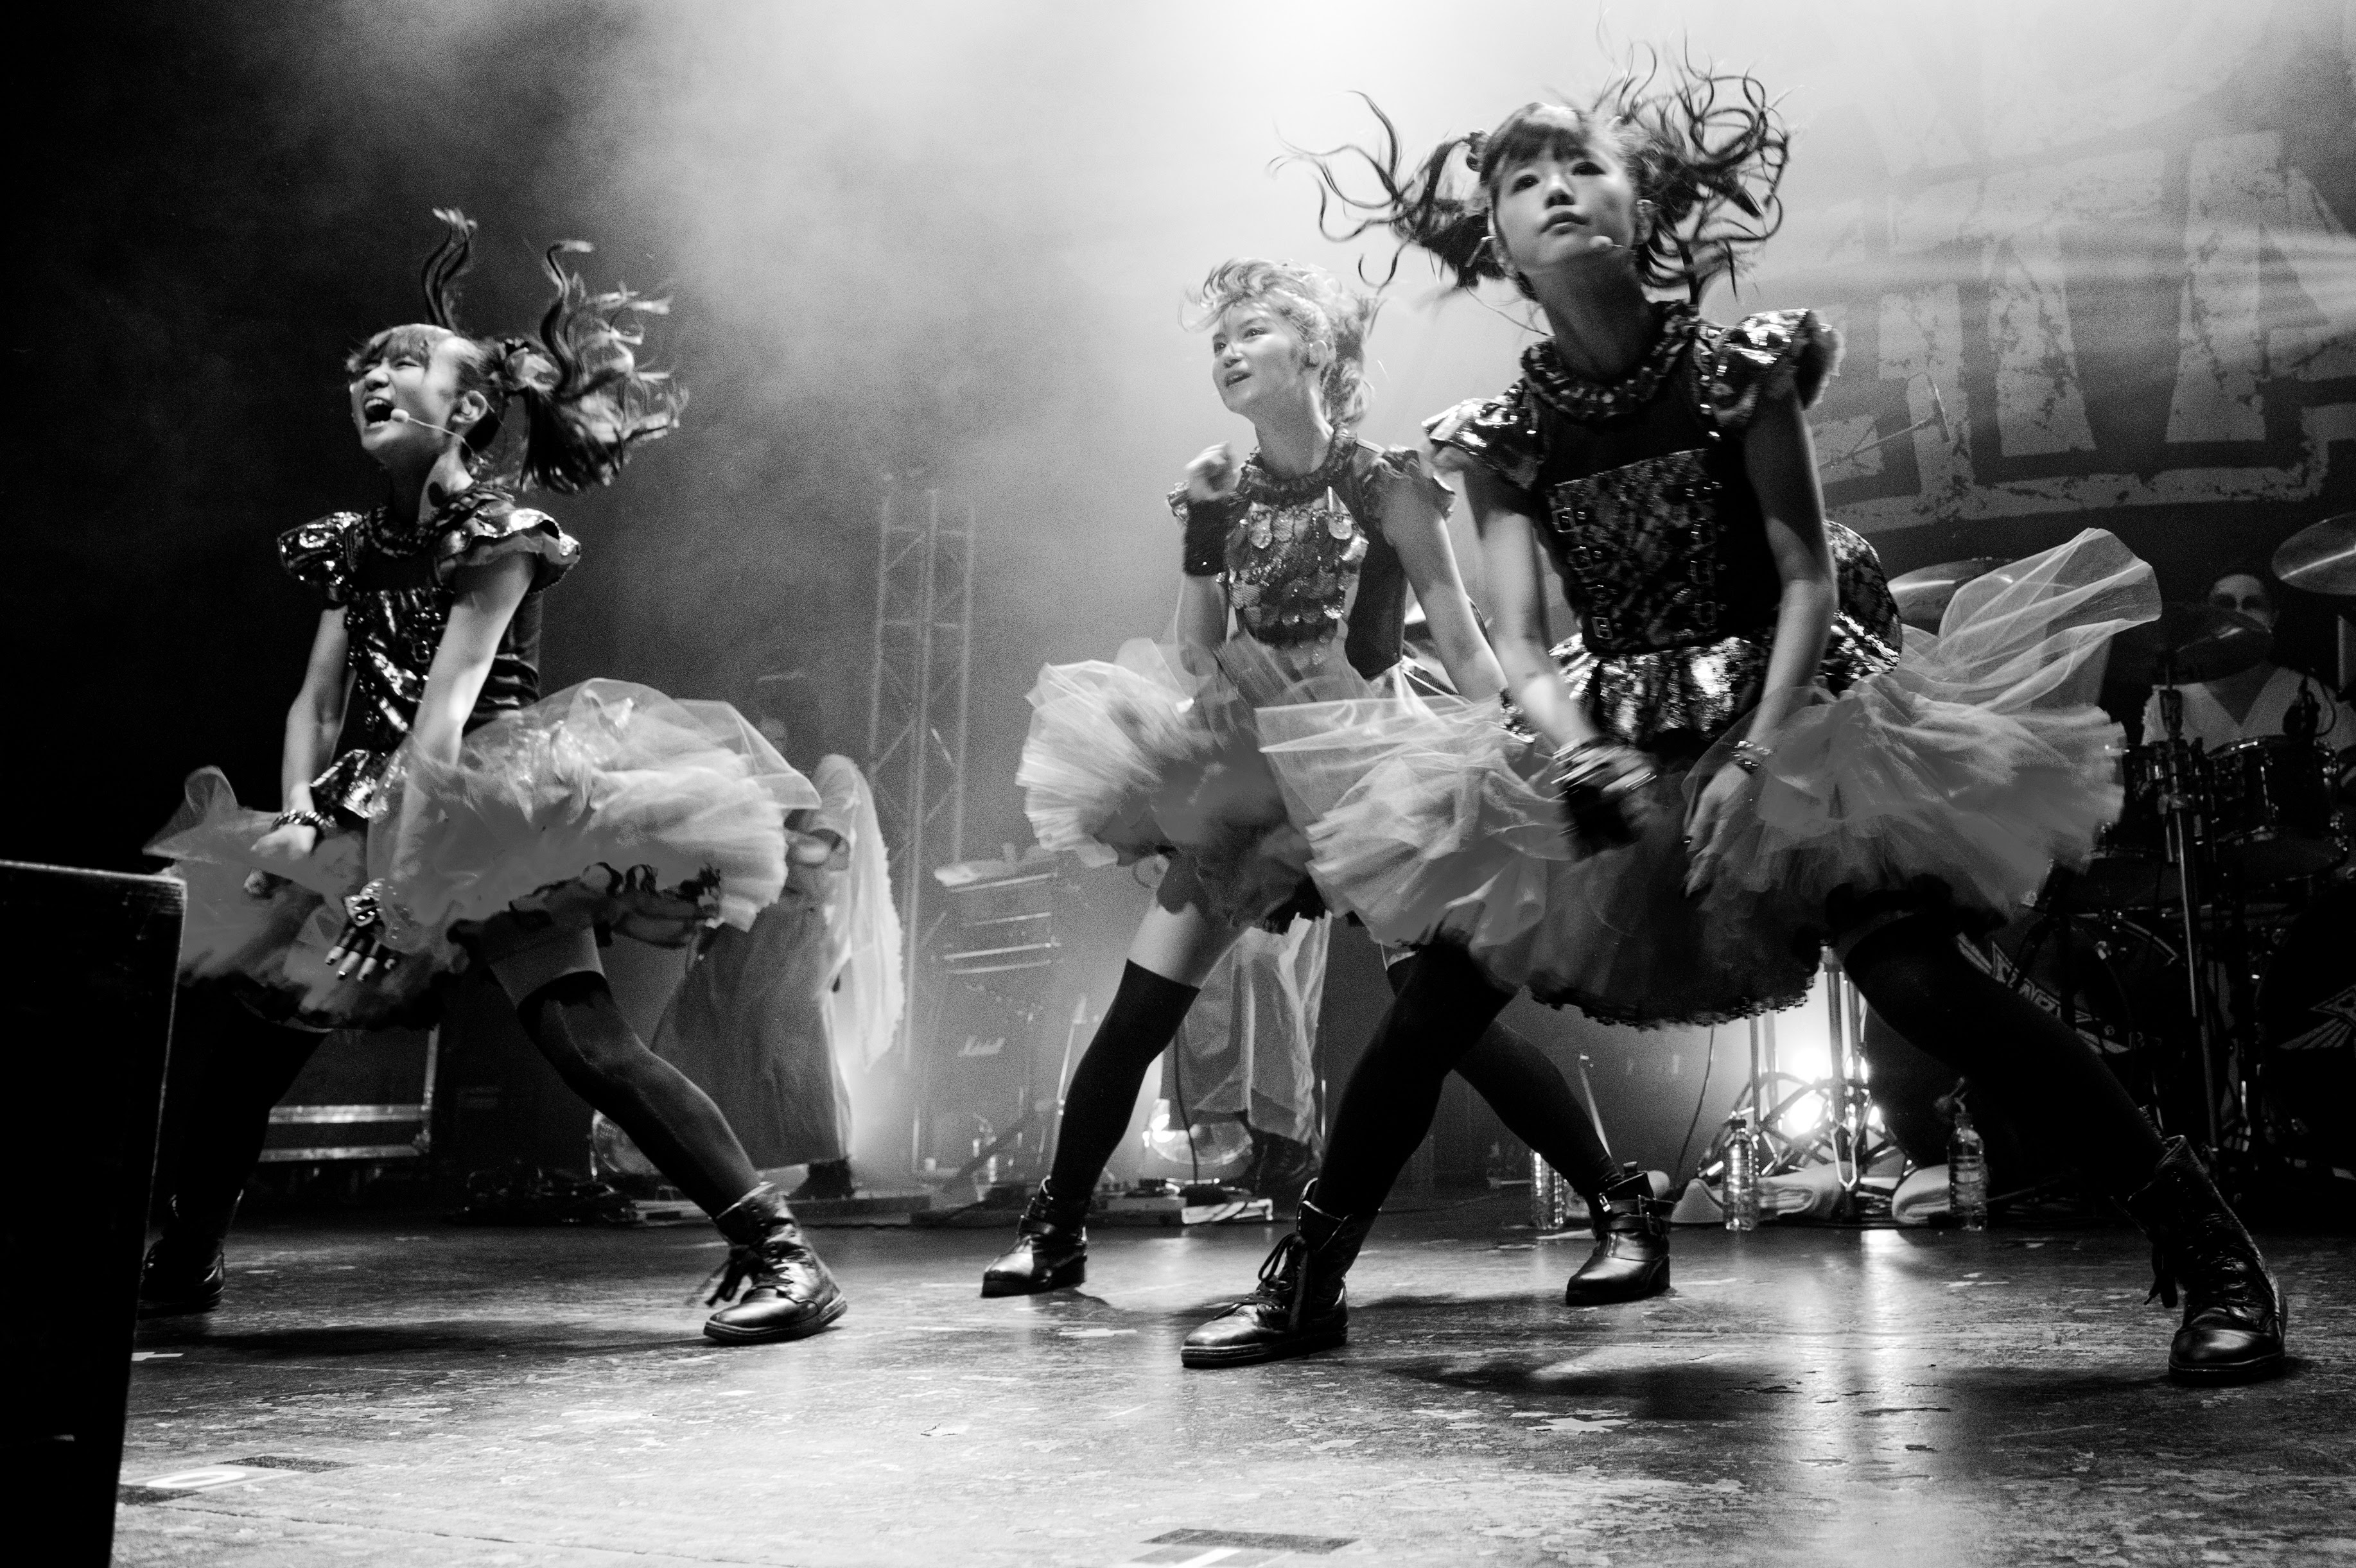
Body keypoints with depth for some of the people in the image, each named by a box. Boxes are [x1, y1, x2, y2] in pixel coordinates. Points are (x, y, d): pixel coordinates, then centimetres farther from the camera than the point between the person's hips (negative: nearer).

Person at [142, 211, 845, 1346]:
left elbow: (448, 706, -16)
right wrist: (302, 818, -10)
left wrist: (398, 870, -23)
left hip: (485, 824, -7)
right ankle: (181, 1265, 30)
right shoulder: (353, 547, 15)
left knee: (586, 1041, -21)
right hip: (368, 823, 7)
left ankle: (775, 1253, -20)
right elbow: (317, 700, 8)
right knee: (242, 1045, 9)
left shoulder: (497, 531, -6)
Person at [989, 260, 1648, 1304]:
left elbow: (1463, 645, -6)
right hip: (1247, 782, 4)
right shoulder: (1217, 496, 7)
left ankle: (1627, 1218, 3)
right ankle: (1055, 1233, 17)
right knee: (1138, 1013, 1)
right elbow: (1195, 656, 13)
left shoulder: (1384, 483, -4)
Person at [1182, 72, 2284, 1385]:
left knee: (1916, 974, -22)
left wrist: (1755, 756, -24)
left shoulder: (1738, 371, -7)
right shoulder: (1506, 433, -1)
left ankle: (2210, 1245, -7)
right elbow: (1516, 639, -8)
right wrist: (1583, 753, -29)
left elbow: (1812, 578, -11)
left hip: (1783, 711, -3)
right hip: (1603, 745, 3)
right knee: (1440, 992, -7)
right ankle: (1308, 1282, 6)